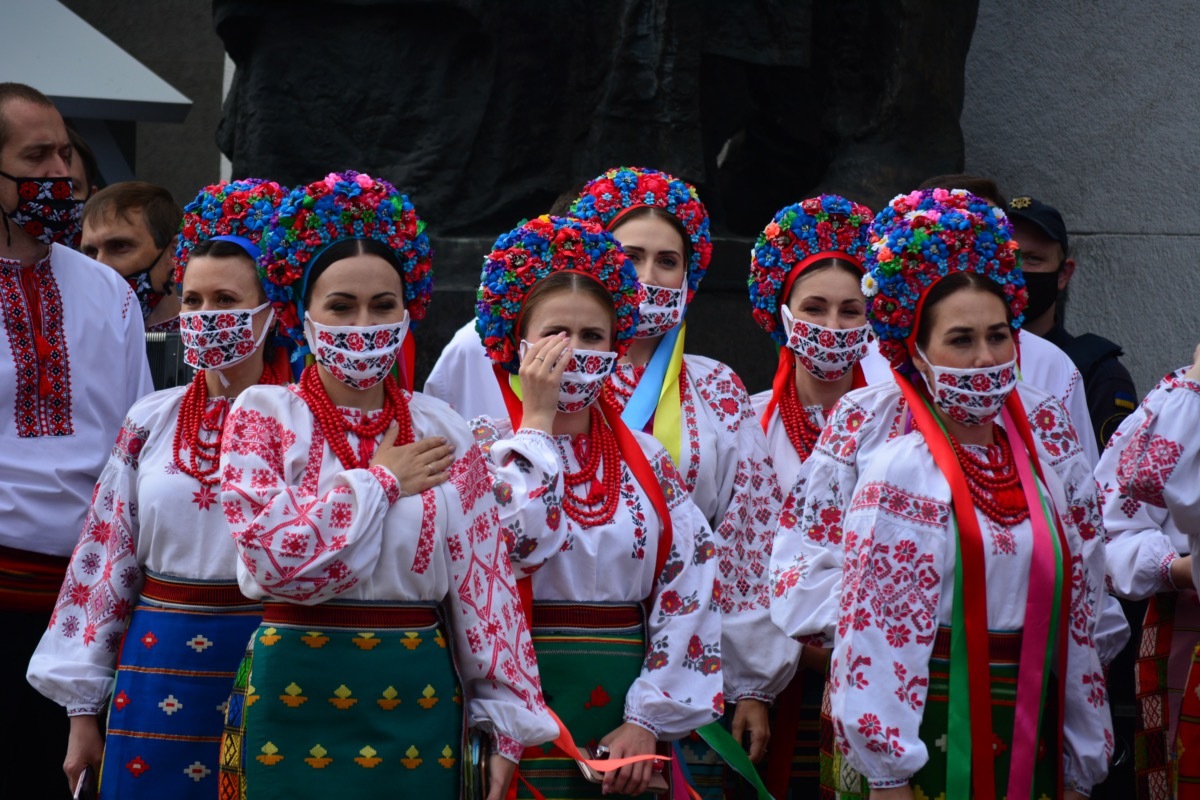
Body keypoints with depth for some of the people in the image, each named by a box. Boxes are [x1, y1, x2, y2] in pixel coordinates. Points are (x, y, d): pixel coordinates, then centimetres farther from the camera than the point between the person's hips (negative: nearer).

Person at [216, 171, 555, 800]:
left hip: (418, 703, 2)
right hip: (296, 700, -2)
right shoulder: (263, 416, -1)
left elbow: (485, 583, 5)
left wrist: (505, 726, 1)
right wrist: (380, 481, -7)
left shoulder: (442, 433, 6)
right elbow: (277, 557, -15)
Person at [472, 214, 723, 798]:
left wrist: (650, 721, -8)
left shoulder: (644, 458, 7)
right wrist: (538, 420, -11)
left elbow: (691, 585, 0)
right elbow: (508, 547, -21)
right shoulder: (488, 446, -1)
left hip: (623, 713, 3)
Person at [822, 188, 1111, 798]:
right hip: (939, 741, -6)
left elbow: (1076, 622, 13)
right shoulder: (901, 472, -10)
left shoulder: (1036, 472, 9)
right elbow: (875, 629, -14)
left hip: (1031, 742, 6)